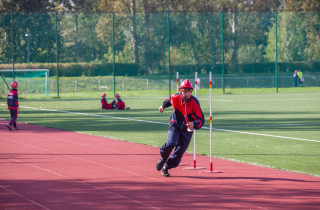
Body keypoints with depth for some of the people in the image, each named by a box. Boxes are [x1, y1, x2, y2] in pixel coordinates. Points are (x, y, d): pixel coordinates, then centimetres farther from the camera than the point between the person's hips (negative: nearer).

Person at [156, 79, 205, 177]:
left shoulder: (194, 103, -22)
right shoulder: (175, 98, -14)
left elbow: (201, 120, -26)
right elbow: (170, 99, 14)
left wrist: (194, 124, -46)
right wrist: (163, 106, 29)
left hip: (187, 129, 0)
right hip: (175, 126, 0)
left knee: (179, 151, 0)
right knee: (171, 143, -24)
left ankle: (166, 167, 20)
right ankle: (163, 158, 6)